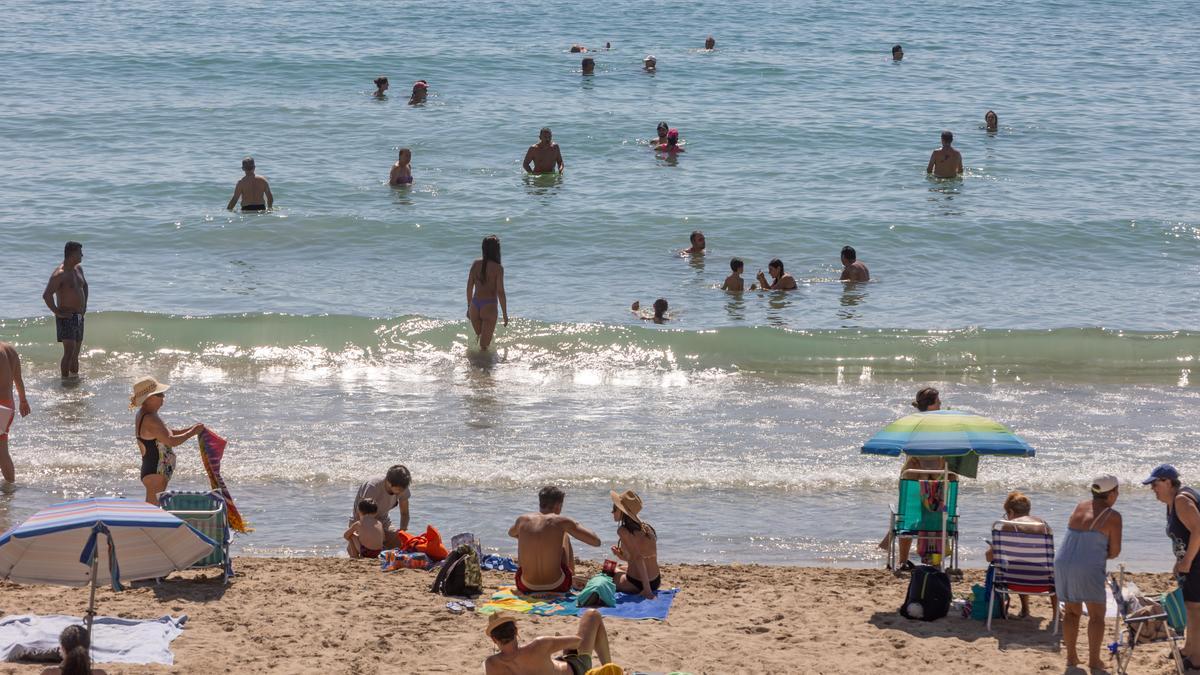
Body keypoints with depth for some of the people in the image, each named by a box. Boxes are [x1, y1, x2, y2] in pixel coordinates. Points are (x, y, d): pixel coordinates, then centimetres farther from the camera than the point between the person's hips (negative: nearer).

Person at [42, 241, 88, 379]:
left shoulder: (78, 269, 11)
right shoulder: (59, 274, -18)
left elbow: (84, 285, 30)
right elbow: (46, 295, -26)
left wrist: (84, 305, 20)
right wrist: (57, 312, -20)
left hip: (79, 316, 8)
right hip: (66, 317, -8)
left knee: (76, 352, 15)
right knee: (69, 351, -16)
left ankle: (75, 377, 26)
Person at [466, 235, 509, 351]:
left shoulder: (475, 264, 2)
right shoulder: (498, 268, -11)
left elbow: (469, 287, 7)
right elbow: (500, 292, -11)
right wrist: (505, 314, -3)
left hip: (474, 306, 4)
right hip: (489, 307, -4)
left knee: (479, 336, 24)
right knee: (484, 345, 3)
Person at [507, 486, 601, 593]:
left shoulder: (522, 520, 1)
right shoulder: (561, 521, -9)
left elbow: (511, 533, 28)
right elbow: (596, 542, -6)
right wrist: (576, 526, 13)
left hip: (526, 587, 2)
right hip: (557, 587, -2)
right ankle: (573, 578, 43)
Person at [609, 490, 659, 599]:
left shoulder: (623, 531, -18)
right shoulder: (646, 528, 5)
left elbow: (638, 559, -26)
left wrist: (647, 590, -28)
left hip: (636, 585, -8)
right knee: (621, 568, 38)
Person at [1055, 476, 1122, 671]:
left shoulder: (1080, 507, 14)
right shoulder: (1112, 516, -3)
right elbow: (1114, 551, -1)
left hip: (1062, 564, 6)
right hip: (1088, 568, -6)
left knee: (1072, 611, 19)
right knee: (1097, 615, 7)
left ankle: (1071, 656, 18)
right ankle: (1093, 659, 2)